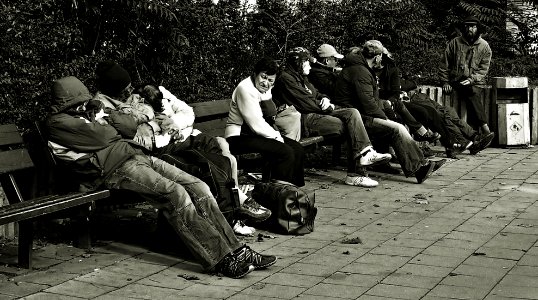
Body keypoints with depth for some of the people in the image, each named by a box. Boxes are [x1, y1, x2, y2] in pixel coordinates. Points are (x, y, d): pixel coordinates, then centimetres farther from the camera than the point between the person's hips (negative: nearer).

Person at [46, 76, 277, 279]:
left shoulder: (88, 112, 26)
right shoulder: (58, 123, 0)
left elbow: (130, 126, 19)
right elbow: (101, 138, -13)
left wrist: (105, 116, 5)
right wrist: (105, 124, 8)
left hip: (136, 155, 9)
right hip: (113, 169, -8)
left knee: (198, 187, -9)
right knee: (175, 193, -28)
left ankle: (235, 250, -11)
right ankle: (221, 259, -29)